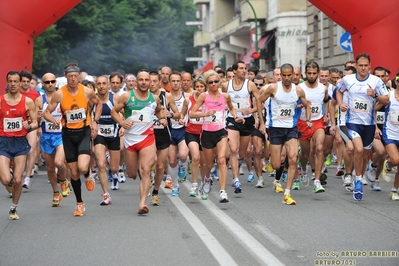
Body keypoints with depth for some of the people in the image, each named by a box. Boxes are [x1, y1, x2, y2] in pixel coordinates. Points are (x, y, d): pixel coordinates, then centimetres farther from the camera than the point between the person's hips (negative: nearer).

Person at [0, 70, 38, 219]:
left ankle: (13, 209, 20)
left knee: (17, 179, -1)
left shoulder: (28, 102, 0)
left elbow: (35, 123, 3)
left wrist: (29, 126, -16)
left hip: (20, 142, 0)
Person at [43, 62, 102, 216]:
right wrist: (53, 120, -26)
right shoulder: (59, 94, -10)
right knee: (74, 172, 7)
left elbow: (98, 104, 12)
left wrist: (95, 121, 1)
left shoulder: (87, 92, -9)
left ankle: (88, 175, 16)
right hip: (68, 134, 1)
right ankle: (79, 204, 25)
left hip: (84, 132, -1)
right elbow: (46, 113, -4)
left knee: (83, 167, -23)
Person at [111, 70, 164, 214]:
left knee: (145, 170, -17)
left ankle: (142, 204, -21)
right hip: (130, 138, 1)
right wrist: (122, 122, -14)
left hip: (147, 138, 0)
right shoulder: (126, 97, -2)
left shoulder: (154, 98, 5)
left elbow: (159, 111, 26)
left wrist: (162, 117, 4)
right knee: (132, 174, 10)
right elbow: (114, 111, 4)